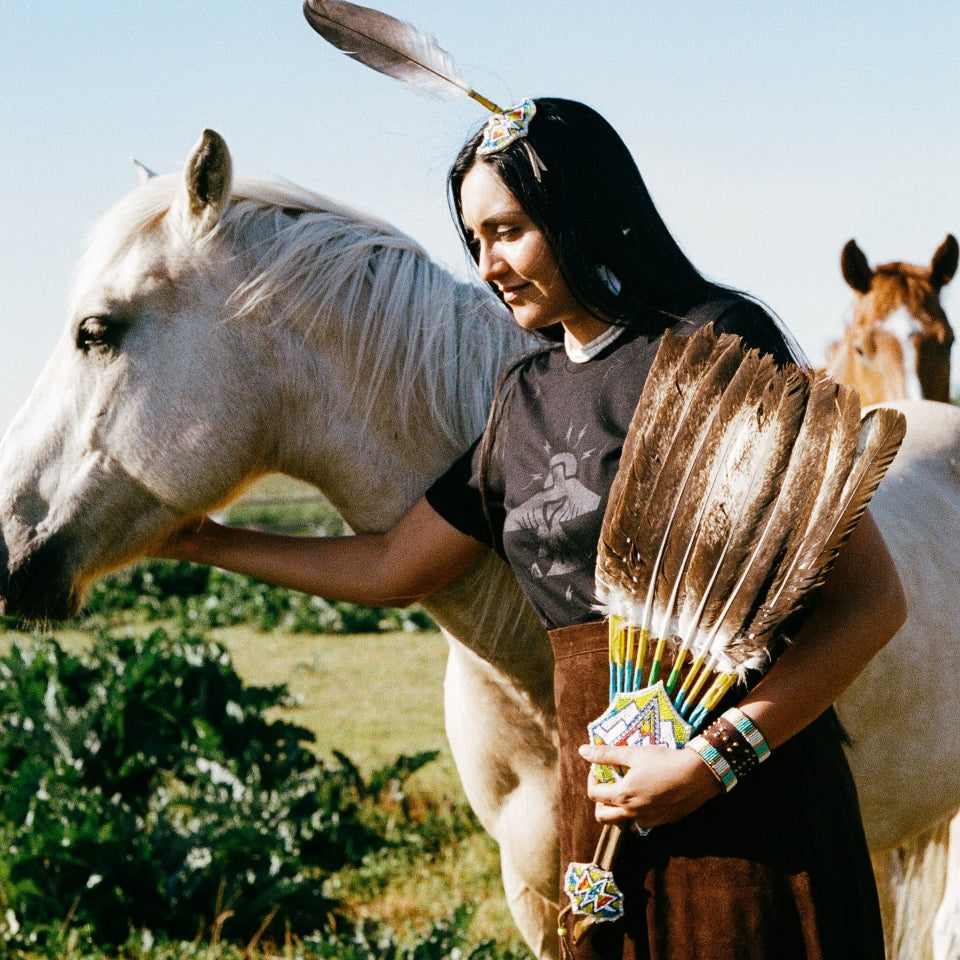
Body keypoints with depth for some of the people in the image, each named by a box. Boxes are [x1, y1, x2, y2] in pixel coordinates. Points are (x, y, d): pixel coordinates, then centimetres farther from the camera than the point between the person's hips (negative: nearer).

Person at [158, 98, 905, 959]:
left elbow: (871, 598, -13)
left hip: (748, 807, -6)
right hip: (602, 809, 7)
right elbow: (391, 570, 24)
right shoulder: (527, 398, 14)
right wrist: (208, 544, 27)